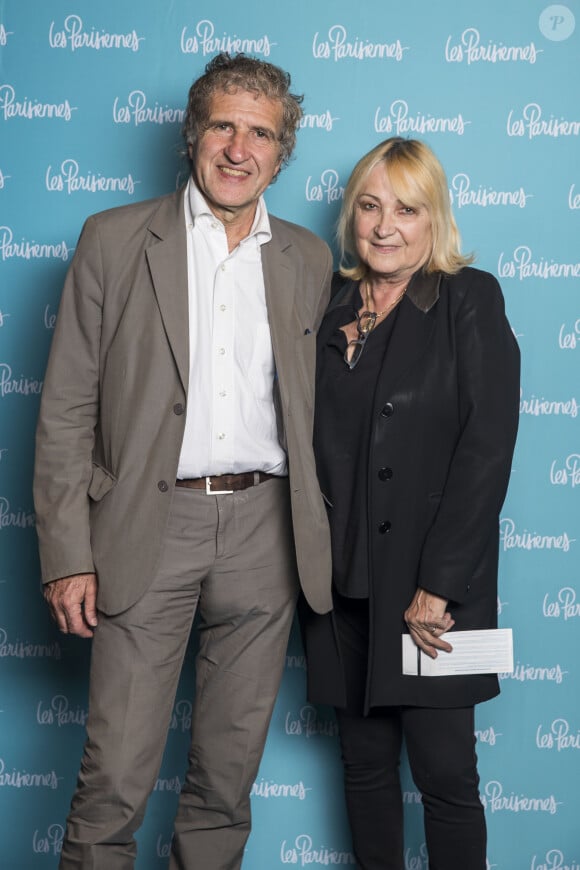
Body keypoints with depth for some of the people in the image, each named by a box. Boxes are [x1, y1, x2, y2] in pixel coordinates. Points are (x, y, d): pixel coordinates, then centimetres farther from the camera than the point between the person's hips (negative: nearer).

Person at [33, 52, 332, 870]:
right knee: (116, 775, 0)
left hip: (265, 529, 3)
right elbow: (67, 410, -1)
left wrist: (317, 540, 6)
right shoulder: (115, 239, 1)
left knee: (231, 768, 13)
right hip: (150, 527, -3)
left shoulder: (309, 259, 10)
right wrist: (68, 556, -7)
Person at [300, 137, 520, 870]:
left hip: (433, 587, -4)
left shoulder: (469, 300, -4)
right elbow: (313, 444, 13)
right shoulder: (330, 308, 10)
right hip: (345, 582, 5)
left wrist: (438, 587, -15)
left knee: (444, 773, 0)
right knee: (364, 765, 13)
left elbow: (487, 446, -11)